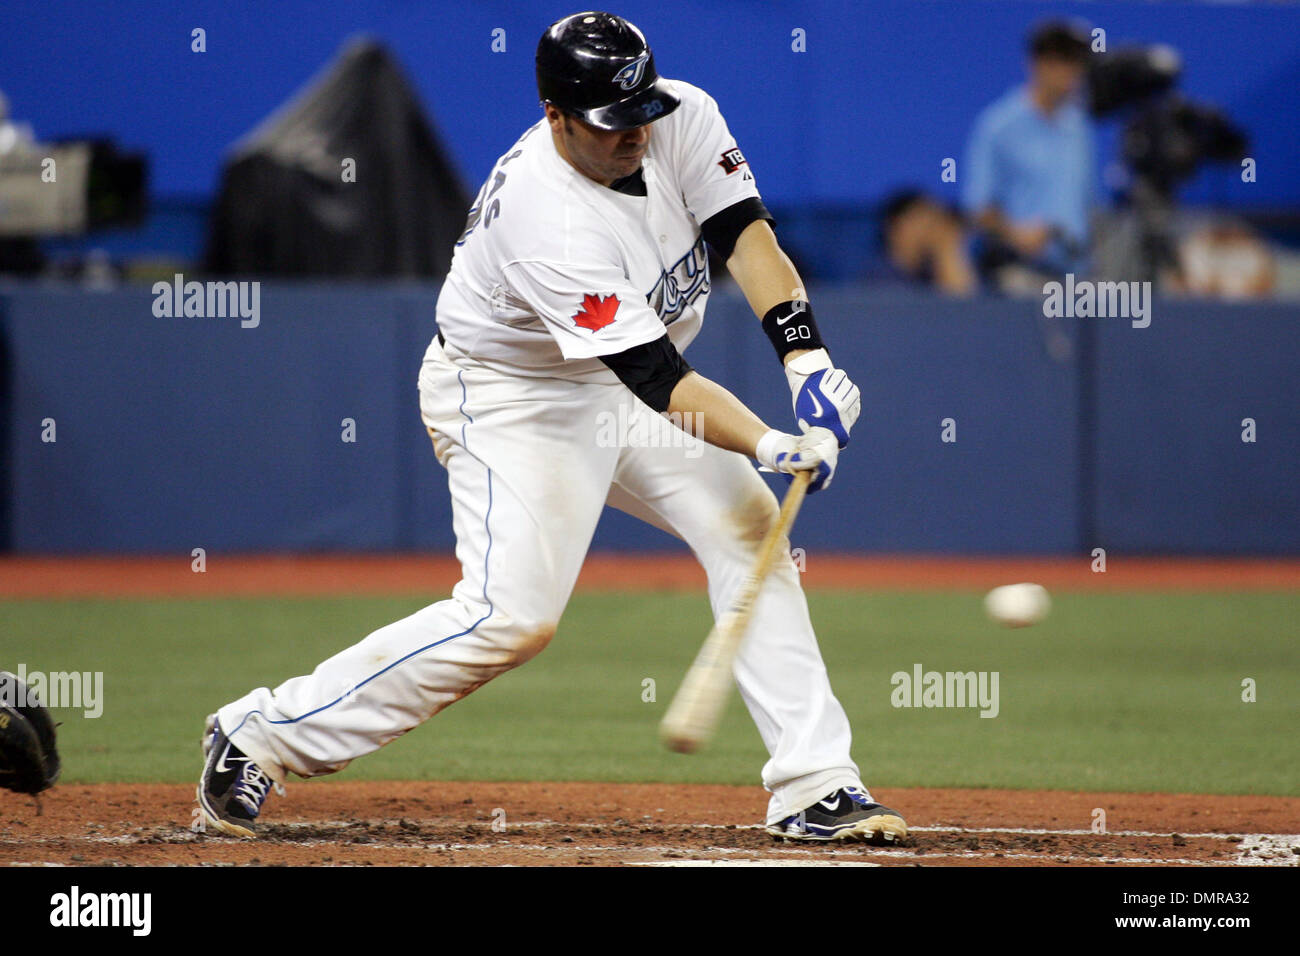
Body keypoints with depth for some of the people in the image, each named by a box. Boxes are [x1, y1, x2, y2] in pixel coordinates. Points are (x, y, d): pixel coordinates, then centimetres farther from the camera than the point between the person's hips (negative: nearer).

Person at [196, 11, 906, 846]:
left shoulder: (683, 119, -14)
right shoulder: (550, 222, -35)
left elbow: (744, 231, -15)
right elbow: (658, 378, -36)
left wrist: (806, 357, -29)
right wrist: (772, 447, -43)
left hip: (624, 383, 8)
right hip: (509, 396, -8)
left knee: (749, 526, -2)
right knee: (511, 617, -19)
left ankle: (814, 787, -1)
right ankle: (264, 733, -10)